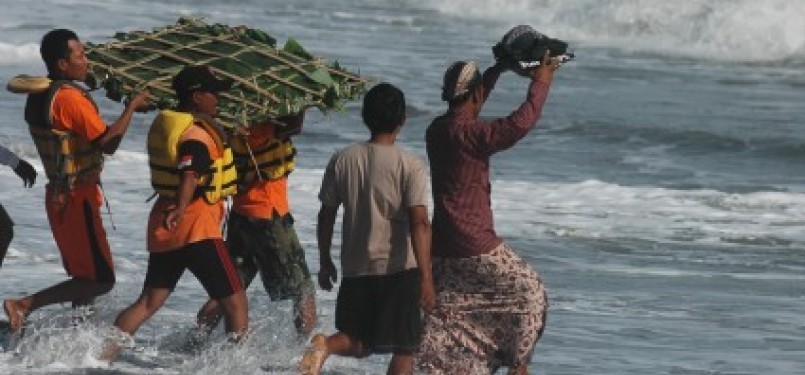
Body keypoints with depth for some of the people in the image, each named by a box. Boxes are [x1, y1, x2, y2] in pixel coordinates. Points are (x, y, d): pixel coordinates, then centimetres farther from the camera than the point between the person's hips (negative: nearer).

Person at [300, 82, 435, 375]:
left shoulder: (342, 161, 2)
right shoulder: (409, 165, -10)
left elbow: (326, 216, 7)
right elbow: (419, 223, -16)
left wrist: (325, 262, 20)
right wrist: (426, 279, -17)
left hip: (355, 268, 4)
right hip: (399, 268, -4)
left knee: (359, 343, 18)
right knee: (404, 350, 4)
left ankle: (326, 345, -13)